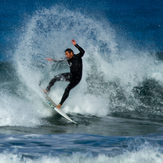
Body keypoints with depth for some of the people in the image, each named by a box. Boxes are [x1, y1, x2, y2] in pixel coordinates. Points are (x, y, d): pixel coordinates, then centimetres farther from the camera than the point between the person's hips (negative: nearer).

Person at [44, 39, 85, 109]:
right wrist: (52, 60, 24)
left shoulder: (77, 57, -15)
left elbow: (82, 52, -33)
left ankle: (60, 105, -13)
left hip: (76, 78, -7)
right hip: (71, 75, 7)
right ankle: (47, 89, 13)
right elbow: (61, 60, 18)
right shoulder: (69, 60, 2)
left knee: (67, 89, -18)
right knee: (56, 77, -1)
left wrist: (75, 45, -40)